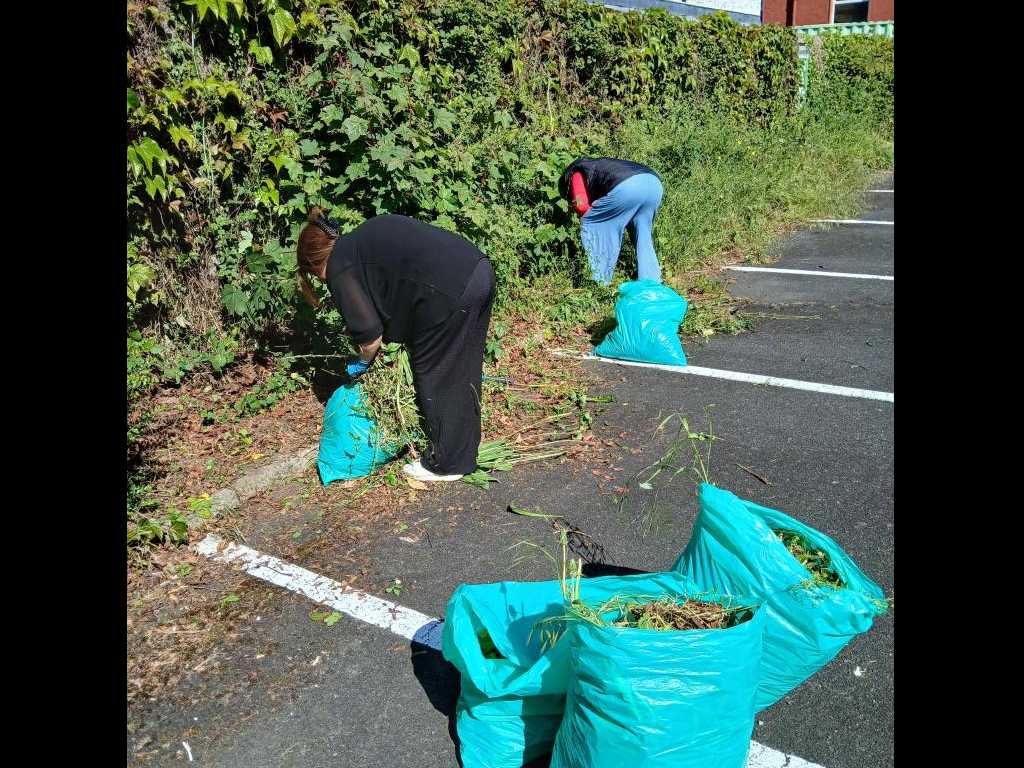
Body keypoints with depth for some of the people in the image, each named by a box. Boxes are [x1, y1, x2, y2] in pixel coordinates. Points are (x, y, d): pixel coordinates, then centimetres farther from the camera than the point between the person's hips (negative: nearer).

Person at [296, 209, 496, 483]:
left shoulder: (339, 267, 2)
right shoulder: (363, 240, 26)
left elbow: (370, 333, 0)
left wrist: (362, 363, 20)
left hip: (450, 292, -9)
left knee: (436, 378, 9)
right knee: (463, 374, 20)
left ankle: (447, 464, 24)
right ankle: (465, 451, 37)